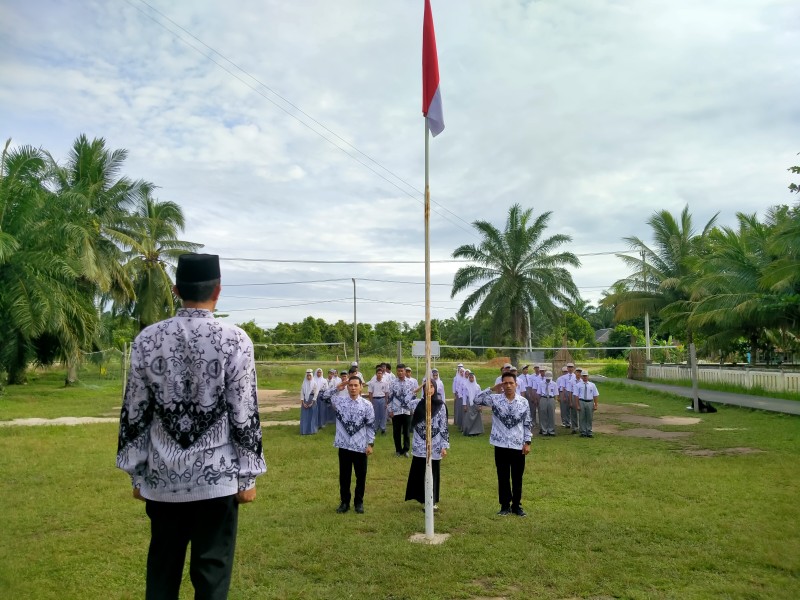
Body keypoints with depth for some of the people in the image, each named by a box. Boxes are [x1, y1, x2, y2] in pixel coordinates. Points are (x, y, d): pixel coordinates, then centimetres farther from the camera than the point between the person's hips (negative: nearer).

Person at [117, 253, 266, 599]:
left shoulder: (146, 339, -2)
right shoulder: (235, 341, -10)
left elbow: (134, 414, 3)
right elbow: (245, 415, -9)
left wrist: (136, 473, 12)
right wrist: (248, 477, 0)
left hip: (162, 478, 3)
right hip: (217, 478, -3)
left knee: (162, 571, 17)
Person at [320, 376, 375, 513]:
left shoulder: (367, 404, -5)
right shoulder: (340, 401, 0)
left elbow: (370, 425, -1)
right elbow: (324, 397, 6)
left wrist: (370, 444, -5)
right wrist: (337, 388, -4)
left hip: (360, 446, -1)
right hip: (344, 445, 1)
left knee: (361, 476, 10)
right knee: (344, 475, 12)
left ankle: (359, 502, 27)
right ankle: (344, 502, 27)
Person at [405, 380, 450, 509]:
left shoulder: (440, 406, -3)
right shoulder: (417, 403, 1)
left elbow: (444, 427, -2)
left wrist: (444, 446, -5)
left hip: (434, 447, -2)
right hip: (419, 446, 2)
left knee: (433, 474, 6)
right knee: (419, 473, 7)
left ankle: (432, 501, 18)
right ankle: (424, 499, 23)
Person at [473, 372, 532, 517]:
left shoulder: (524, 402, 0)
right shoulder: (495, 399, -3)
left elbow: (527, 424, 4)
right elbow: (477, 400, -15)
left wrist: (527, 442, -1)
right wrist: (492, 389, -15)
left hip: (518, 445, 1)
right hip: (501, 445, -1)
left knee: (517, 478, 9)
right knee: (503, 477, 9)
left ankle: (517, 505, 23)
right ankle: (505, 505, 21)